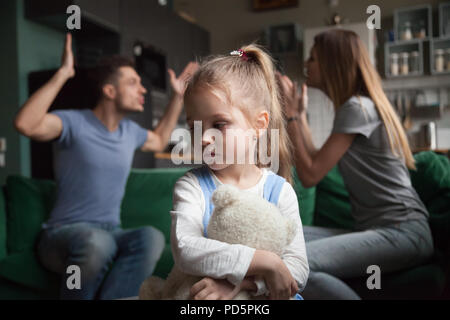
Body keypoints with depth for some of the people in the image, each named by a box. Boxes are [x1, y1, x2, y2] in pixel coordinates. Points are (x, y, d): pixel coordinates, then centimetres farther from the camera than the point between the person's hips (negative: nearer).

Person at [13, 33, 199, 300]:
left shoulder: (130, 130, 13)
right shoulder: (75, 123, -8)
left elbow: (159, 141, 34)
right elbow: (26, 124, -27)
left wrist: (178, 96, 30)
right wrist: (63, 74, -23)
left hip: (111, 233, 5)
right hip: (64, 233, -5)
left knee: (152, 237, -31)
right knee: (96, 242, -42)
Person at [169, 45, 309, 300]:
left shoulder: (280, 190, -1)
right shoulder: (192, 186, -4)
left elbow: (298, 269, -7)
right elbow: (185, 250, -21)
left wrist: (237, 282, -22)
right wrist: (265, 262, -24)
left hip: (263, 298, 1)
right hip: (195, 293, 0)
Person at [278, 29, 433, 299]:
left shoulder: (357, 107, -11)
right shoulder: (361, 105, 18)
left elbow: (310, 175, -13)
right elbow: (317, 164, 14)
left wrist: (291, 114, -5)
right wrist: (300, 114, 19)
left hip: (402, 232, -9)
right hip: (376, 228, 9)